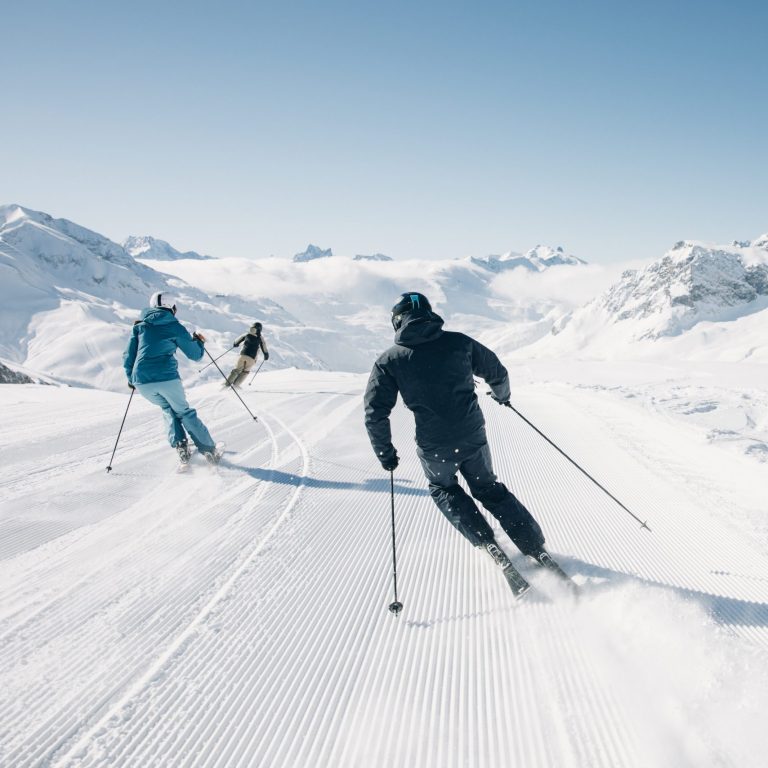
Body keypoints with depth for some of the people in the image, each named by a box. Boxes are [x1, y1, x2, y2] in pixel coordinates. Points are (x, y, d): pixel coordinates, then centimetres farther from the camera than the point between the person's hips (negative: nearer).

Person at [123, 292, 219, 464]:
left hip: (142, 382, 3)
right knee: (184, 411, 17)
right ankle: (209, 450, 13)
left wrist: (131, 378, 29)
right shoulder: (175, 327, 7)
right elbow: (195, 355, 11)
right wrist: (199, 342, 33)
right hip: (167, 378, -3)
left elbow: (128, 356, 14)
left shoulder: (139, 326, 15)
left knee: (167, 408, 27)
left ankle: (180, 444, 8)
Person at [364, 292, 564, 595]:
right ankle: (537, 548, 22)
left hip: (434, 448, -2)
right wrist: (502, 394, 33)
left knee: (443, 489, 29)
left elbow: (375, 414, -6)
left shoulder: (389, 361, -6)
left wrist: (385, 453, 7)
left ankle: (487, 542, 13)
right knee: (489, 488, 27)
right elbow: (497, 373, 10)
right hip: (473, 439, 2)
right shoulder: (459, 342, -1)